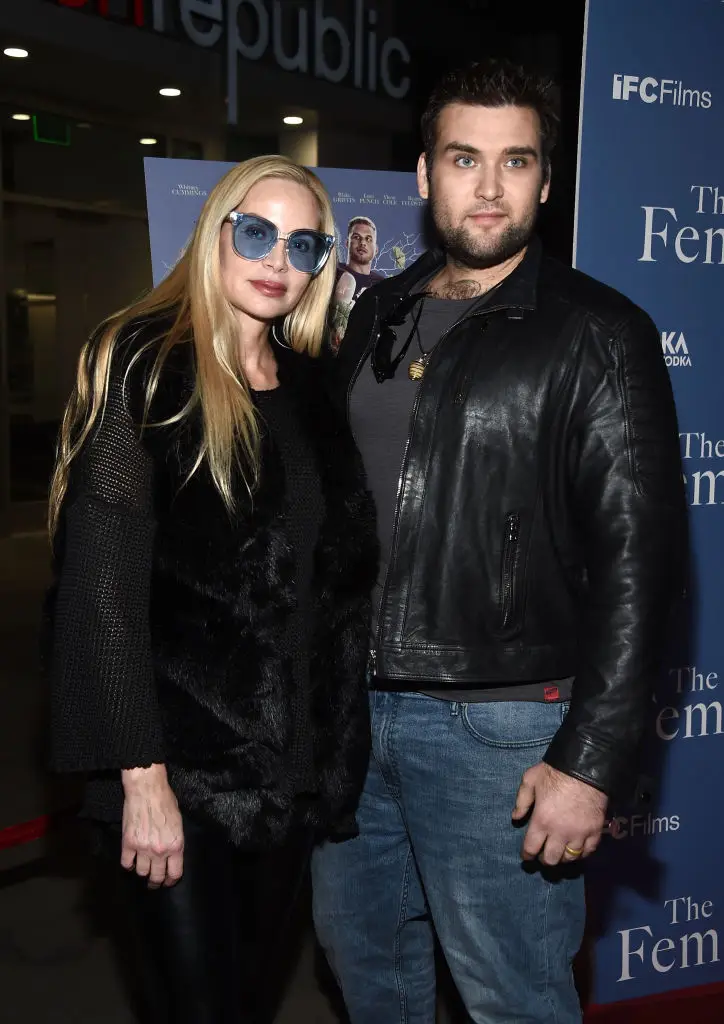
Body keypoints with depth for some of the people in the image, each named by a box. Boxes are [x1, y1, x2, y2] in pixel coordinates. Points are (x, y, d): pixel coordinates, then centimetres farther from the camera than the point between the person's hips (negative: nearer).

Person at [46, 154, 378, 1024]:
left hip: (292, 757, 6)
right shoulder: (142, 368, -8)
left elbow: (340, 568, 11)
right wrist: (141, 775, -17)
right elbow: (103, 583, -14)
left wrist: (336, 747, 4)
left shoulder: (311, 389, 9)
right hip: (181, 762, -5)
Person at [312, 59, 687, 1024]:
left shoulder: (598, 335, -8)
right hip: (352, 705, 6)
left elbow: (638, 556, -13)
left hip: (499, 724, -5)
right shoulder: (378, 318, 10)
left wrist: (592, 760, -17)